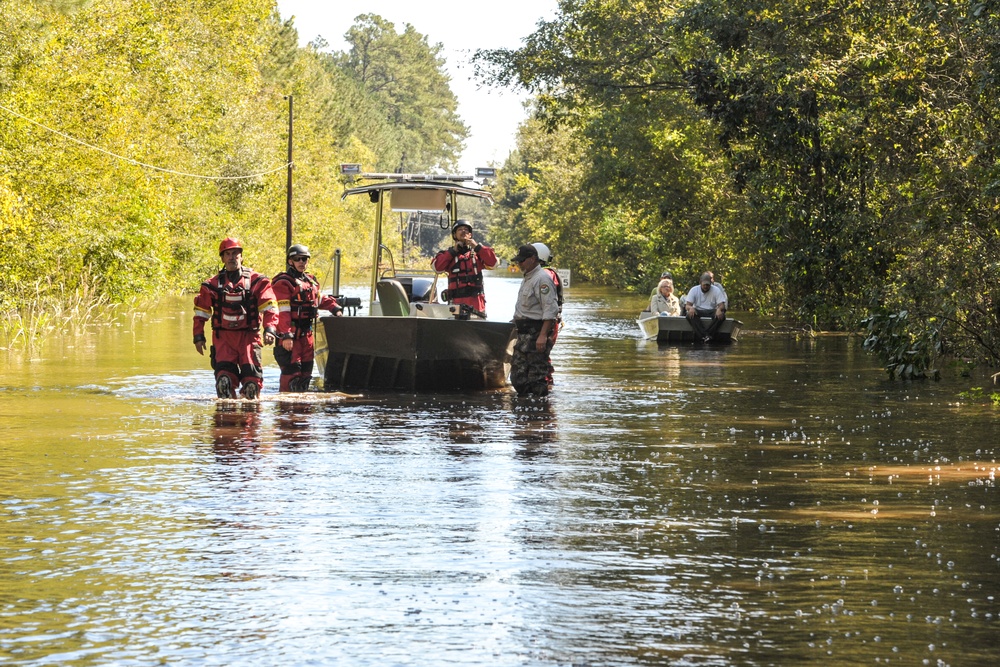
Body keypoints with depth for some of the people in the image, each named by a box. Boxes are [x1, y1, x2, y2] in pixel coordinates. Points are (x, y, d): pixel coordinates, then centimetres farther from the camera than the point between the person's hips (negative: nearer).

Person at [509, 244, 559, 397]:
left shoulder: (542, 279, -13)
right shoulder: (527, 279, 20)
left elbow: (550, 310, -21)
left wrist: (543, 335, -26)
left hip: (536, 333, -11)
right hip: (524, 333, 11)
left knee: (537, 375, -10)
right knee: (518, 374, 11)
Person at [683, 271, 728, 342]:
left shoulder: (716, 290, 0)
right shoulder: (694, 290, 1)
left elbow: (722, 305, -6)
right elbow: (687, 305, -5)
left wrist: (719, 309, -32)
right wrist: (690, 308, -31)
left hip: (711, 312, 0)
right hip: (698, 312, 0)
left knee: (721, 315, -33)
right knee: (689, 314, -35)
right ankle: (705, 336, -49)